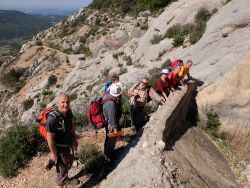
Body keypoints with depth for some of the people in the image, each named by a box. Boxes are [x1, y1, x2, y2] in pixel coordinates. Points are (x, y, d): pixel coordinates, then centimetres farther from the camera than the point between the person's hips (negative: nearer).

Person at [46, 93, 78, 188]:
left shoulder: (68, 112, -13)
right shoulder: (53, 118, -35)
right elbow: (50, 138, -25)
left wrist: (75, 139, 14)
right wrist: (53, 153, -16)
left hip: (69, 144, 7)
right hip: (60, 148, -7)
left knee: (68, 164, 30)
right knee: (62, 169, 14)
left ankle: (66, 179, 59)